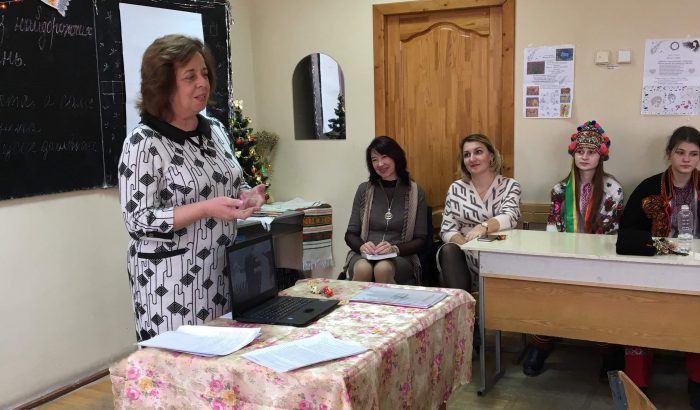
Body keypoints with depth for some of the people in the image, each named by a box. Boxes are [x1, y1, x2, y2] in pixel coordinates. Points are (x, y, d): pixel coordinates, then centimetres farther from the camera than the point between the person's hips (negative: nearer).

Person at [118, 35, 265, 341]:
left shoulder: (215, 129, 7)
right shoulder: (144, 143, -14)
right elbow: (137, 220, -16)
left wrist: (246, 197, -5)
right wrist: (206, 209, -24)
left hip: (223, 269, 6)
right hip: (171, 280, -6)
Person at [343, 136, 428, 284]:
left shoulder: (415, 192, 7)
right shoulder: (364, 190, 11)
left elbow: (420, 239, 5)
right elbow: (351, 234, 11)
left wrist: (395, 249, -13)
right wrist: (362, 246, -12)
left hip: (400, 257, -1)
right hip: (364, 255, 1)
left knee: (383, 269, -35)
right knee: (363, 268, -35)